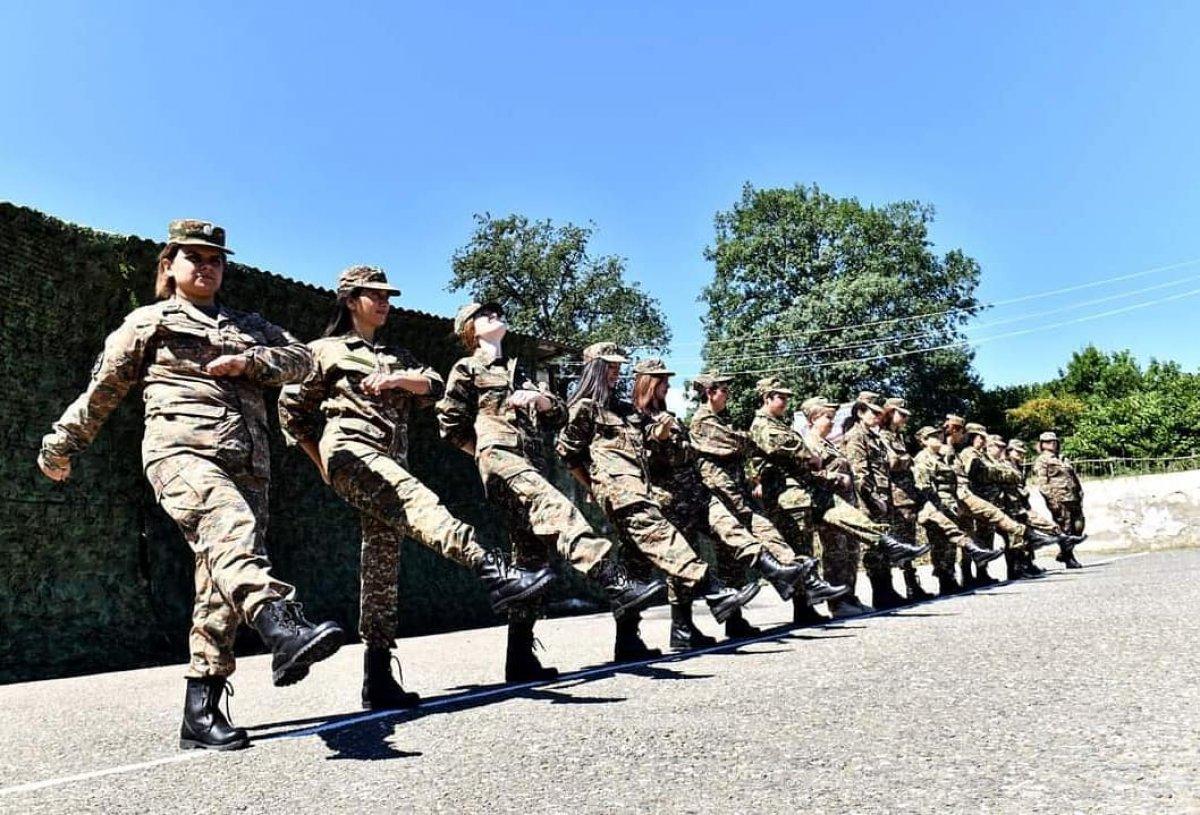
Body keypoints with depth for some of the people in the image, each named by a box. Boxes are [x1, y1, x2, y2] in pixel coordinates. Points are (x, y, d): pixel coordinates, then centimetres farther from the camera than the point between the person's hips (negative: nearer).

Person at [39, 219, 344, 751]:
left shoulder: (249, 326, 29)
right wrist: (59, 448, 26)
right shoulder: (148, 322, 18)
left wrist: (250, 361, 1)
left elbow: (301, 359, 18)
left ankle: (201, 711, 2)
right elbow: (102, 390, 21)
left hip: (246, 463, 4)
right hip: (181, 449, -4)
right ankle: (282, 628, -58)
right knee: (230, 526, -35)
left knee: (223, 578, -2)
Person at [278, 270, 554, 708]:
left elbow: (433, 384, 11)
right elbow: (291, 408, 13)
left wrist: (397, 378, -7)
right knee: (414, 498, -32)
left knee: (383, 558, -3)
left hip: (389, 461, 5)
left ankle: (378, 679, -3)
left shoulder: (397, 356, 28)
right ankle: (493, 571, -51)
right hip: (349, 448, -5)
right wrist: (319, 459, 7)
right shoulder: (325, 350, 14)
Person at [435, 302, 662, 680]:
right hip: (500, 459, -7)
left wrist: (542, 399, 4)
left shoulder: (519, 371, 31)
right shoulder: (467, 368, 14)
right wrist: (486, 450, 5)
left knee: (532, 557, -1)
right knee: (558, 509, -32)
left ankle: (520, 657, 1)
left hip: (531, 465, 7)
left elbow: (559, 416, 25)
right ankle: (616, 583, -48)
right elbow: (450, 423, 6)